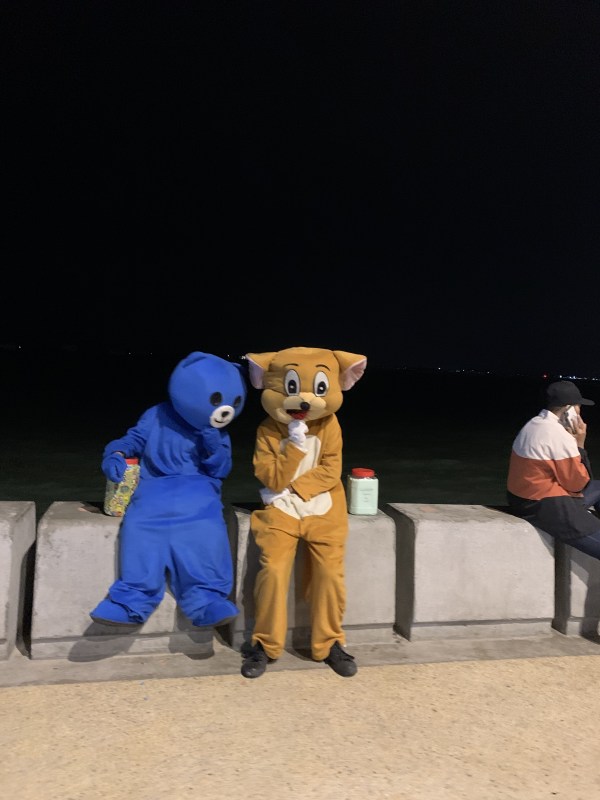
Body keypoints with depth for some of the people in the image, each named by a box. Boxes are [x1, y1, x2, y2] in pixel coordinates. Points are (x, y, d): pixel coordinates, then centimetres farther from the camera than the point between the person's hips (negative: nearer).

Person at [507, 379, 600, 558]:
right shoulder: (560, 435, -20)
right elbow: (577, 483, -11)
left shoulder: (534, 425, 8)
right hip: (546, 508, -10)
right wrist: (580, 444, -7)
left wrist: (574, 443, 5)